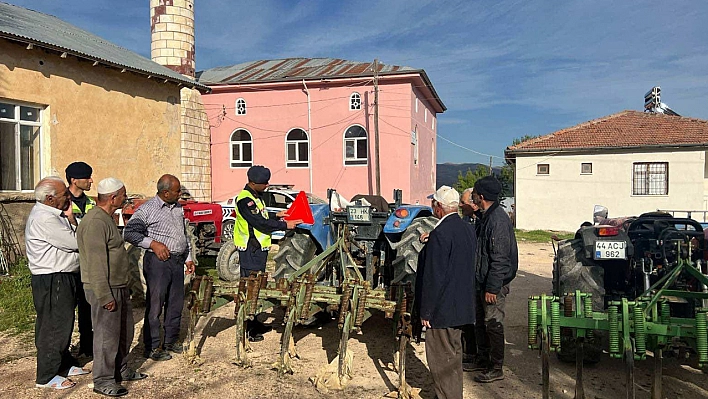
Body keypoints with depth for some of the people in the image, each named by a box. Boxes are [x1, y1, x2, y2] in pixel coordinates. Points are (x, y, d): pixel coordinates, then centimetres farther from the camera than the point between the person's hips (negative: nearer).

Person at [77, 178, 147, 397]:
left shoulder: (107, 218, 13)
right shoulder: (95, 222, -21)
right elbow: (96, 263, -24)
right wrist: (105, 296, -23)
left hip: (119, 287, 10)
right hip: (104, 290, -10)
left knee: (124, 331, 19)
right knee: (107, 335, 1)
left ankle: (120, 370, 34)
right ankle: (103, 381, 15)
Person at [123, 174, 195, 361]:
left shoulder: (178, 208, 13)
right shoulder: (147, 209, -8)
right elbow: (129, 232, -9)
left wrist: (188, 258, 18)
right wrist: (153, 243, -16)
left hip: (177, 261, 7)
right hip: (157, 261, -7)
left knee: (176, 303, 12)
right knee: (155, 305, 0)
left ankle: (171, 341, 26)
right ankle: (152, 347, 11)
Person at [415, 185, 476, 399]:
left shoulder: (440, 234, -23)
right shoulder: (468, 229, 4)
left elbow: (433, 277, -22)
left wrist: (425, 311, -15)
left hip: (442, 309, -9)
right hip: (462, 305, 9)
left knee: (441, 358, 4)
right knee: (454, 353, 22)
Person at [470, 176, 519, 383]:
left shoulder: (498, 220, -22)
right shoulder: (486, 216, 10)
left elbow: (499, 258, -24)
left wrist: (492, 288, -22)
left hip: (495, 283, -10)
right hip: (483, 280, 10)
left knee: (493, 324, 2)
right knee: (480, 321, 18)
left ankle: (496, 368, 15)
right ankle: (482, 360, 33)